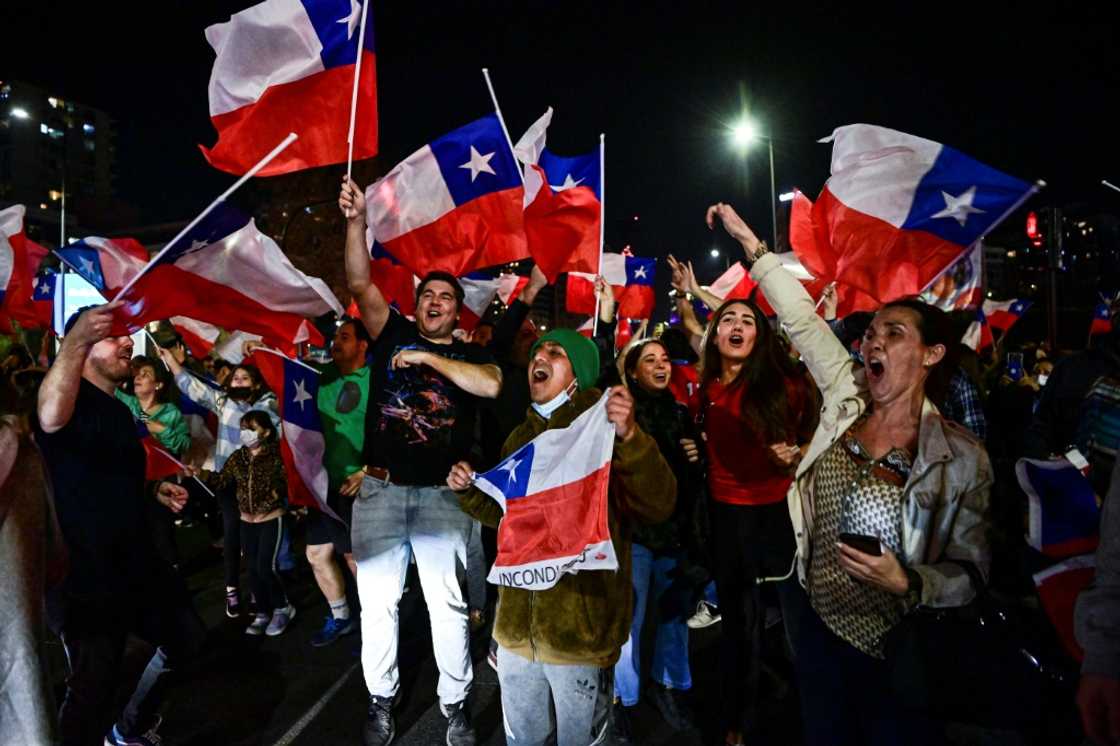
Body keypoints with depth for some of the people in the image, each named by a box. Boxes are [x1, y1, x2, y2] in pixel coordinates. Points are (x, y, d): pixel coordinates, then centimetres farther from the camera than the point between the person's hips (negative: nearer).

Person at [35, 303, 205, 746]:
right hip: (84, 579, -9)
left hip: (134, 566, 9)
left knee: (185, 638, 21)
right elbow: (51, 418, -45)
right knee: (92, 691, -3)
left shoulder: (120, 411, 13)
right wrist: (74, 341, -60)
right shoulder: (76, 399, -17)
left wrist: (154, 491, 9)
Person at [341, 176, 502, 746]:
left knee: (448, 603, 4)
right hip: (380, 487, 1)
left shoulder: (470, 355, 7)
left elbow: (491, 385, -16)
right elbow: (360, 283, -2)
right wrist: (357, 220, -13)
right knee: (377, 600, 7)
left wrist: (427, 358, -12)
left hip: (441, 492, -1)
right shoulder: (393, 333, 10)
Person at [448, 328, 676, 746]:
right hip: (518, 619, 6)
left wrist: (630, 437, -39)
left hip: (581, 622, -5)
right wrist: (470, 490, 2)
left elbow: (659, 506, -25)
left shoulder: (604, 429, -12)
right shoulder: (521, 437, 8)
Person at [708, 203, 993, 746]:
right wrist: (750, 243, -4)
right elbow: (802, 318, -6)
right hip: (815, 619, 4)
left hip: (891, 647, -3)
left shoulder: (961, 458, -15)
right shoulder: (846, 400, -5)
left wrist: (908, 583, -28)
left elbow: (972, 574, -10)